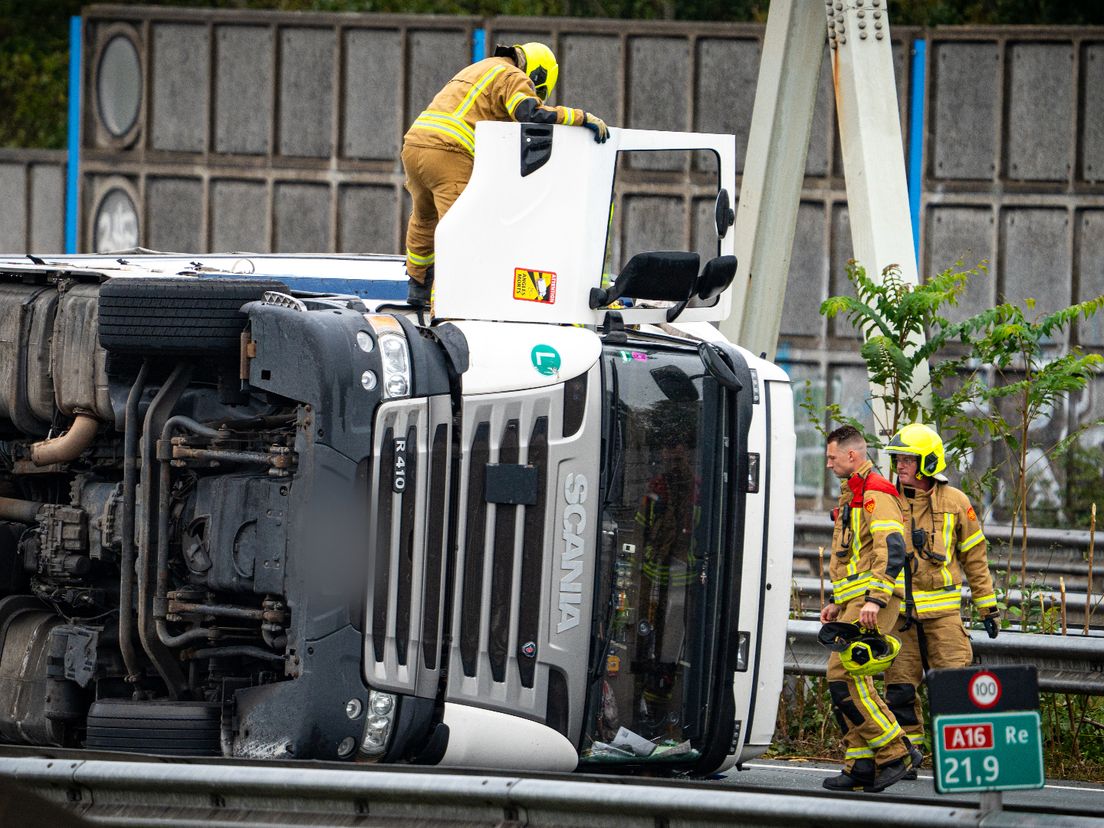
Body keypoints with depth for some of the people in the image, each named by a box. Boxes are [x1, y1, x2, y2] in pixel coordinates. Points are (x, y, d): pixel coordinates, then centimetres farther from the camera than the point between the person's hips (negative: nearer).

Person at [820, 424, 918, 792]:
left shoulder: (876, 493, -10)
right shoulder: (852, 495, 24)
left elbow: (891, 549, -21)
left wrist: (875, 599, -28)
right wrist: (837, 603, 25)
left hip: (871, 601, -10)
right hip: (854, 603, 10)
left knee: (844, 676, -16)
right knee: (847, 679, 6)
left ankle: (894, 752, -13)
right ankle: (861, 766, 8)